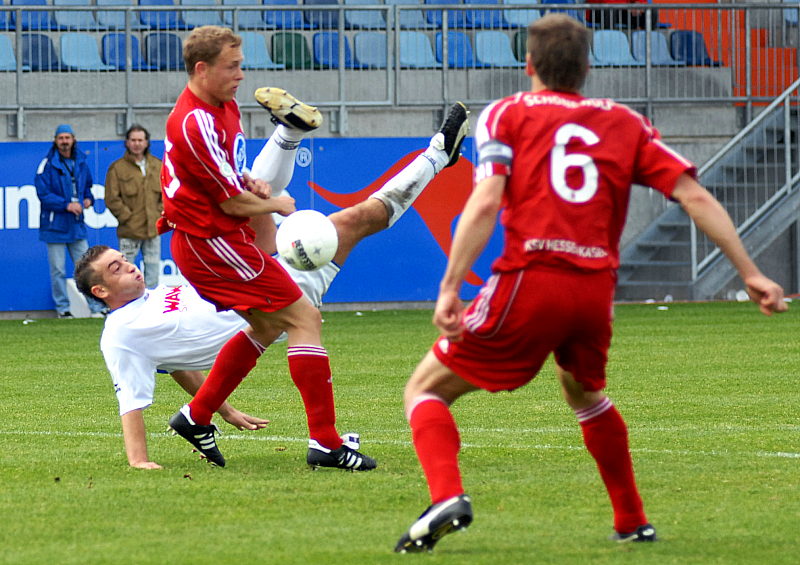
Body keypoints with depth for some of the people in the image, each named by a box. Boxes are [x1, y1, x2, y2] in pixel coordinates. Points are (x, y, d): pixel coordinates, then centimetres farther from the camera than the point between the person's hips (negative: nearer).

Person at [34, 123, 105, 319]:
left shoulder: (81, 163, 10)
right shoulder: (47, 165, -6)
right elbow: (43, 193, -12)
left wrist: (88, 199, 3)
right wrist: (66, 205, -19)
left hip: (77, 226, 4)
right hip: (55, 226, -4)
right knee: (58, 271, -1)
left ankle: (96, 308, 7)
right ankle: (62, 308, 8)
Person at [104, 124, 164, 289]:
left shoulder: (158, 166, 9)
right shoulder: (117, 168, -4)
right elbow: (112, 199, -6)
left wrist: (160, 214, 3)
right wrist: (127, 217, -11)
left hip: (153, 229, 4)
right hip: (129, 232, -4)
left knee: (153, 268, 8)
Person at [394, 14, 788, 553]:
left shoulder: (507, 114, 8)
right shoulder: (624, 123, 16)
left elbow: (484, 204, -8)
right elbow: (695, 196, 7)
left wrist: (450, 288, -14)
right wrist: (750, 273, 8)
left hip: (529, 282, -4)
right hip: (597, 288, 4)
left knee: (425, 390, 8)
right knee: (585, 394, 35)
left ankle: (447, 496, -18)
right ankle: (632, 522, 34)